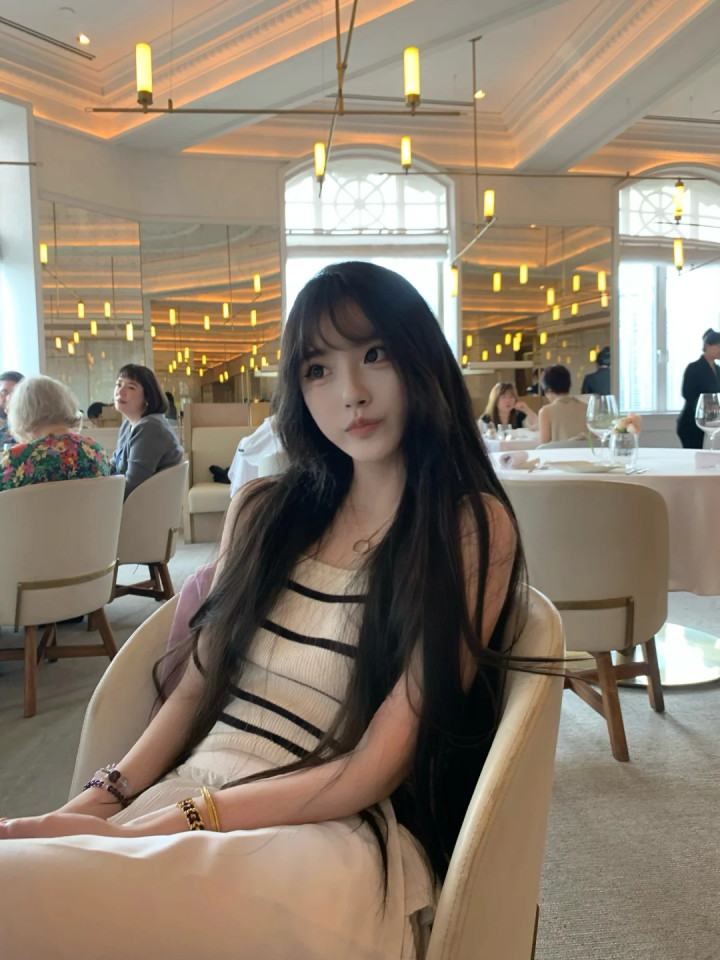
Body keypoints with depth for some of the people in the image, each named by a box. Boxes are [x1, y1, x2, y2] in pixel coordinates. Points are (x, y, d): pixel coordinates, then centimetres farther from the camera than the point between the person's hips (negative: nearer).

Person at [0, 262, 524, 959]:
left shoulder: (473, 527, -5)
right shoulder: (262, 510, 11)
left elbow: (375, 769, -9)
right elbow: (196, 689, 11)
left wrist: (161, 825, -15)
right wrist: (100, 801, -6)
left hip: (337, 833, -4)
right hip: (189, 790, 5)